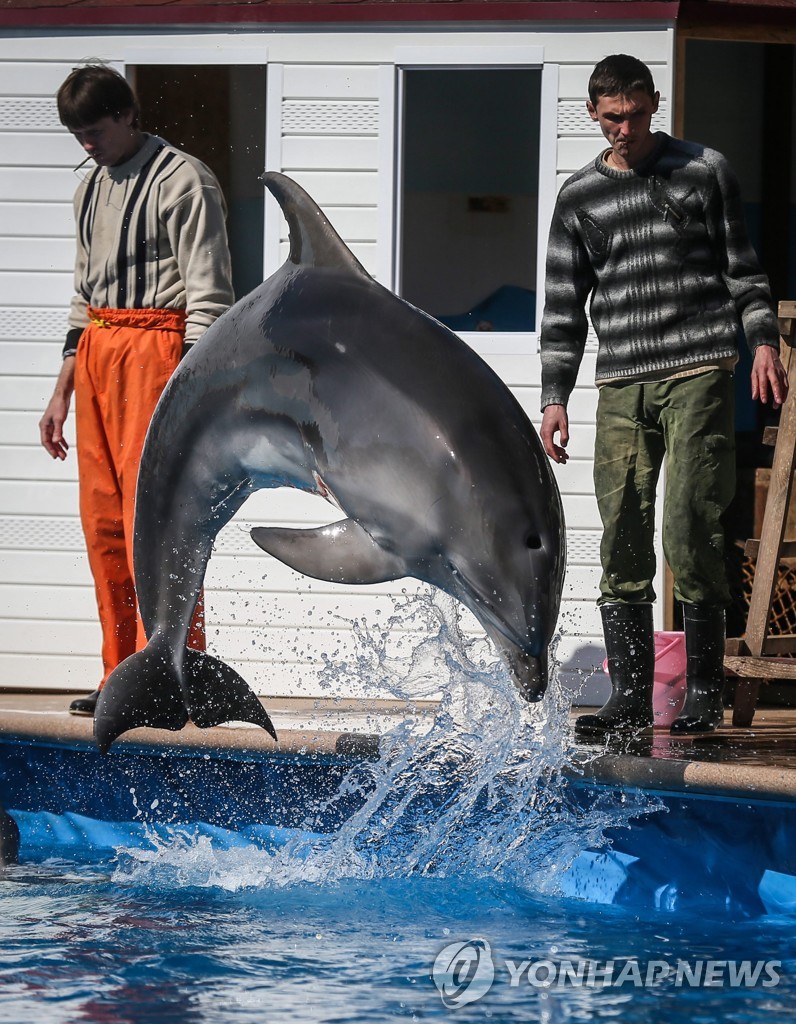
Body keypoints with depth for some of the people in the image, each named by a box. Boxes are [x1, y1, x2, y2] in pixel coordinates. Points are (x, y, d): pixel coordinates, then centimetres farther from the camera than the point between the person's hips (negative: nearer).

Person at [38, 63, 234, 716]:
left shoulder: (182, 180, -5)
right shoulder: (92, 189, 19)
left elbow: (208, 295, -10)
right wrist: (63, 390, 22)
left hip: (157, 345, -8)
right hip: (96, 349, 8)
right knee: (102, 521, 5)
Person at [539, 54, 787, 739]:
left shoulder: (705, 171, 9)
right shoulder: (579, 198, 14)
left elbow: (742, 268, 11)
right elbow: (564, 305, 14)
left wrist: (764, 342, -2)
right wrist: (555, 397, 7)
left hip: (700, 372, -3)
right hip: (622, 385, 3)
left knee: (689, 530, -12)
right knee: (622, 541, -3)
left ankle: (705, 692, -4)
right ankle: (630, 697, 1)